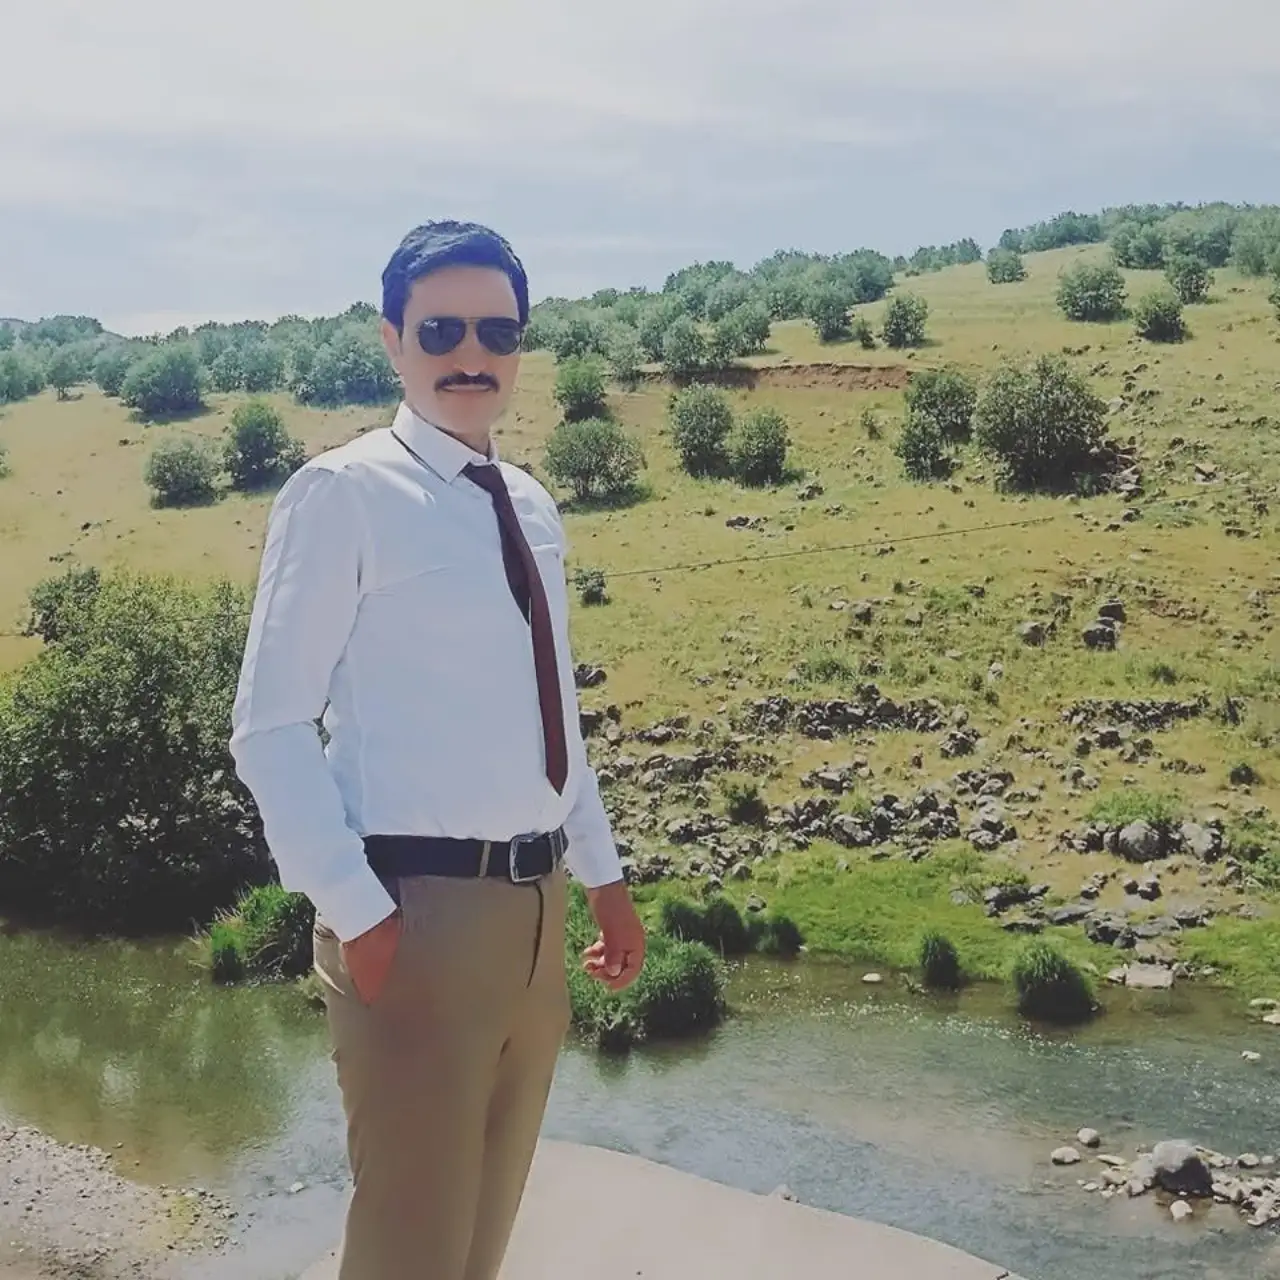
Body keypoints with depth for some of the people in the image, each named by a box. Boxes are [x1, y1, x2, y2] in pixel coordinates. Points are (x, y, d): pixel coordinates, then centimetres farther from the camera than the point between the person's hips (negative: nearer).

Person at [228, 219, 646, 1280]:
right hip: (418, 905, -7)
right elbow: (272, 729, -13)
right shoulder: (344, 492, -10)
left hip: (534, 900, 7)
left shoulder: (530, 506, 11)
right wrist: (358, 914, -19)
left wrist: (603, 873, 18)